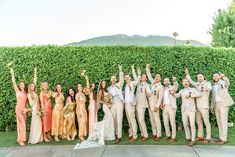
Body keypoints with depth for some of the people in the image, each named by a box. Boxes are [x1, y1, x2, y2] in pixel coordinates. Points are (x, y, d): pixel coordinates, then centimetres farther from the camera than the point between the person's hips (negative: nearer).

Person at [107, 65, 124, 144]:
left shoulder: (119, 85, 5)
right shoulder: (109, 88, 16)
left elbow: (121, 79, -11)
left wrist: (120, 71, -21)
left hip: (119, 104, -4)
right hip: (112, 105, 4)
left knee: (119, 120, -8)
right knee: (114, 120, 6)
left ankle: (119, 136, -8)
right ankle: (116, 134, 18)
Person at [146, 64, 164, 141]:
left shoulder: (161, 87, -8)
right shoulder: (152, 82, 8)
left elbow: (160, 98, -12)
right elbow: (149, 76, 19)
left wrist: (157, 106, -19)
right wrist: (147, 68, 9)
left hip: (155, 104, -6)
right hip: (149, 103, 6)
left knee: (156, 119, -5)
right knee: (152, 120, 9)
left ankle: (159, 135, 1)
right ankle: (154, 133, 17)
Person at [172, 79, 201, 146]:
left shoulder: (193, 89, 7)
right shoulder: (181, 91, 14)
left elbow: (199, 94, -9)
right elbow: (177, 95, -4)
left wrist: (190, 95, -14)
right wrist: (173, 94, -25)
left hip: (191, 109, -3)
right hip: (184, 110, 3)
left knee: (192, 124, -10)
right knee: (185, 125, 9)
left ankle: (193, 140, -4)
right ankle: (188, 137, 25)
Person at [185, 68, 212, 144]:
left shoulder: (207, 83, -1)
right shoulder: (197, 84, 14)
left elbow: (209, 87, -20)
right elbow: (191, 81, 20)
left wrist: (207, 88, -44)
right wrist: (187, 74, 10)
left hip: (204, 106, -6)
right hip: (197, 106, 6)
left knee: (206, 122, -4)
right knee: (198, 122, 11)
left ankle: (208, 138, 1)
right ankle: (200, 136, 20)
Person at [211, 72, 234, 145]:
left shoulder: (223, 82, -2)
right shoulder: (214, 86, 18)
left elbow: (228, 83, -28)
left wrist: (224, 77, -48)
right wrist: (212, 107, 14)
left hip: (224, 103, -7)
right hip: (216, 105, 7)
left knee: (223, 121, -7)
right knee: (219, 121, 8)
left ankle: (224, 139, -2)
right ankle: (221, 137, 15)